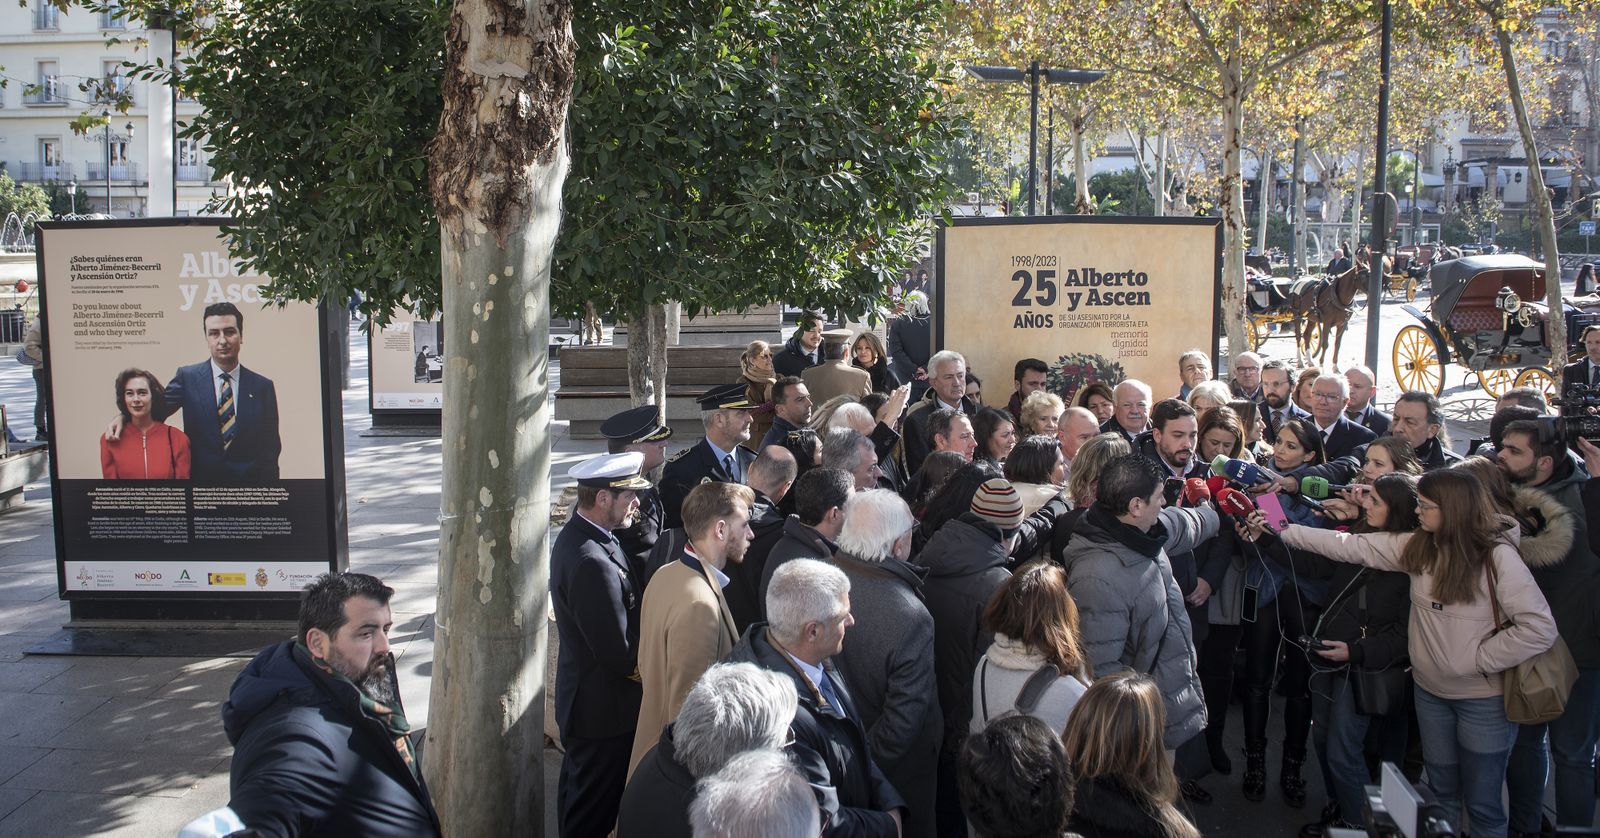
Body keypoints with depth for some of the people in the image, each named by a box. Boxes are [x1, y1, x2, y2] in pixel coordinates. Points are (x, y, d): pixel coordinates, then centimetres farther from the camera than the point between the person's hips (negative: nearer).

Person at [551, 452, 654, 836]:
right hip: (604, 709, -10)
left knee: (577, 797, 25)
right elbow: (618, 653, -26)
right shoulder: (593, 562, -30)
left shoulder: (576, 535, 3)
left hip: (581, 699, 10)